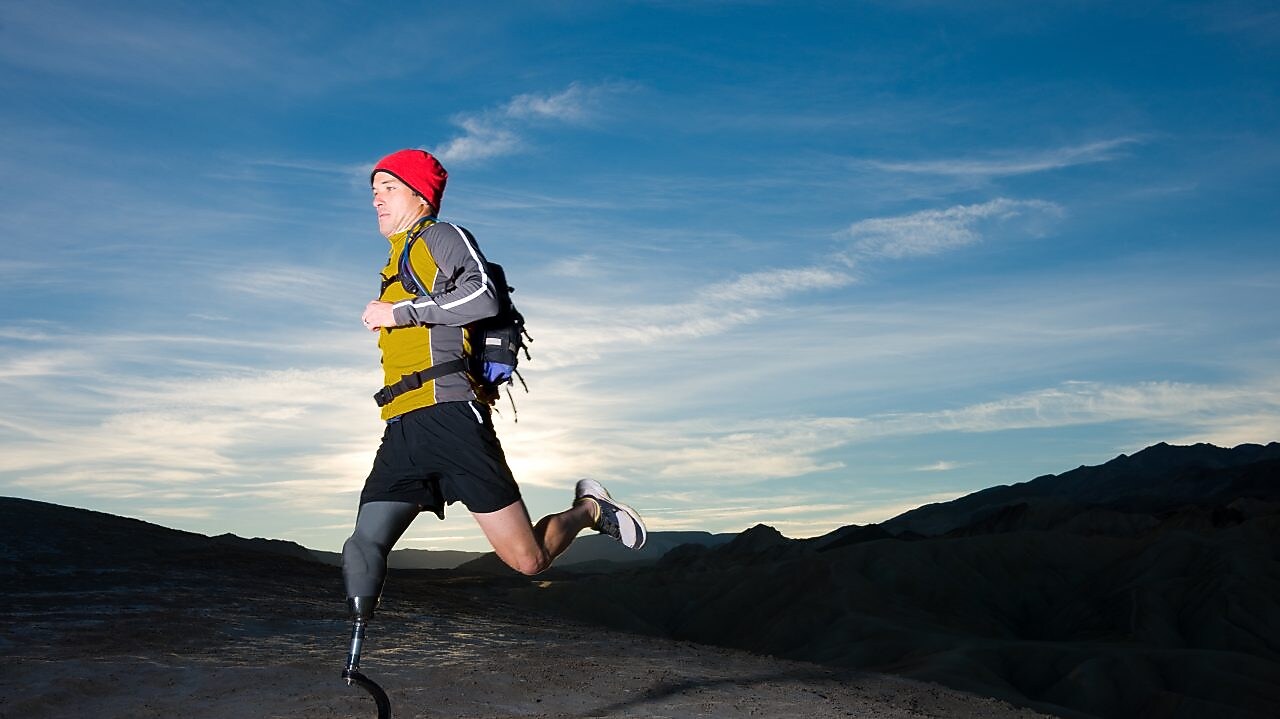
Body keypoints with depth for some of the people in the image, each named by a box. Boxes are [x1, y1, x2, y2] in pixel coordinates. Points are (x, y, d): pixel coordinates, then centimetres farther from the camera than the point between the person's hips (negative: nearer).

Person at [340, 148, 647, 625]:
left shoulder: (442, 237, 5)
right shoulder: (395, 268, 30)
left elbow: (484, 298, -14)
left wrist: (402, 312, -11)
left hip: (448, 416, -8)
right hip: (402, 431, 8)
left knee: (528, 560, -5)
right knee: (363, 549, -11)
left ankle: (590, 509, 23)